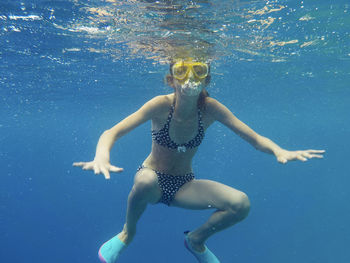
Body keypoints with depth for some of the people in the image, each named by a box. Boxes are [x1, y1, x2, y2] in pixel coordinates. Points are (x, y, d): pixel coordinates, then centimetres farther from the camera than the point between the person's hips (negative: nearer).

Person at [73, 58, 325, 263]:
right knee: (146, 181, -38)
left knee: (241, 204, -18)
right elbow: (111, 133, -26)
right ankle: (128, 232, -1)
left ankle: (197, 239, 14)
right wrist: (102, 156, -47)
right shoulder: (161, 105, -21)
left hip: (184, 184, 2)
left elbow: (255, 138, -13)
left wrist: (280, 151, -34)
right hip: (153, 182, -2)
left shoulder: (210, 108, -15)